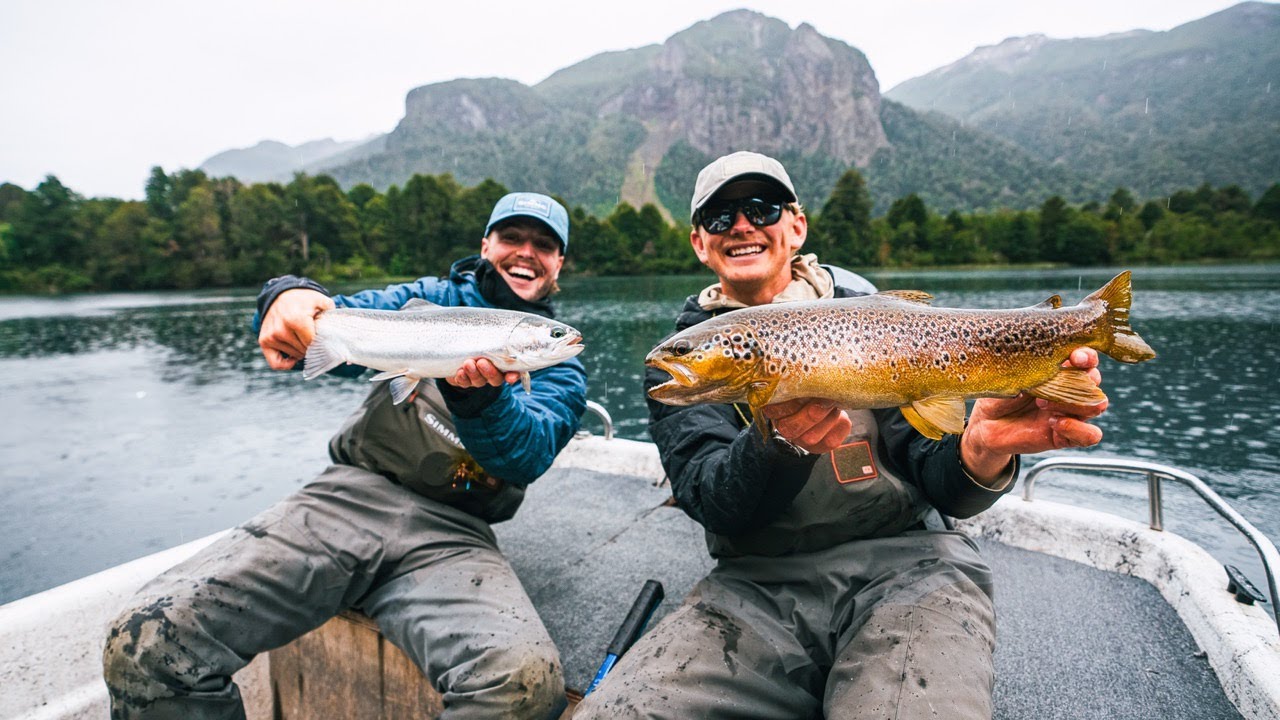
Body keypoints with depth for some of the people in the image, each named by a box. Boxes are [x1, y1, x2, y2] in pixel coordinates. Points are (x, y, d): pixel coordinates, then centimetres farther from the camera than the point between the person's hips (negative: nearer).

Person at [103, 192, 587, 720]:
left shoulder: (560, 370, 12)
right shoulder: (433, 298, 18)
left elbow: (528, 457, -7)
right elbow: (340, 321, 6)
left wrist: (481, 398, -27)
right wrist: (288, 298, -18)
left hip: (449, 534, -1)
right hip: (350, 496, 2)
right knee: (144, 642, -16)